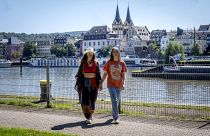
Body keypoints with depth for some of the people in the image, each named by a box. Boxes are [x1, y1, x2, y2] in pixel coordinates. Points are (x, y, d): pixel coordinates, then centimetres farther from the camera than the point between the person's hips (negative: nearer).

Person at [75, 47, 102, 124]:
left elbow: (98, 74, 7)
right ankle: (88, 118, -5)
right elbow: (80, 73, 4)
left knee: (92, 100, 5)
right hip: (85, 83, -1)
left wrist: (100, 83, 0)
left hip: (94, 83, 1)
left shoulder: (96, 63, 6)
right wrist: (78, 83, 0)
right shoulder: (83, 63, 4)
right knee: (85, 101, -8)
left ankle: (90, 114, 27)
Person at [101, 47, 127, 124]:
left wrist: (123, 84, -9)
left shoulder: (122, 63, 3)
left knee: (117, 101, 13)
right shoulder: (109, 63, 0)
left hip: (119, 85, 2)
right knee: (114, 100, -12)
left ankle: (114, 115, 33)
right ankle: (116, 118, -12)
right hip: (111, 84, -2)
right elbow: (105, 74, 3)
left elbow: (123, 75, 3)